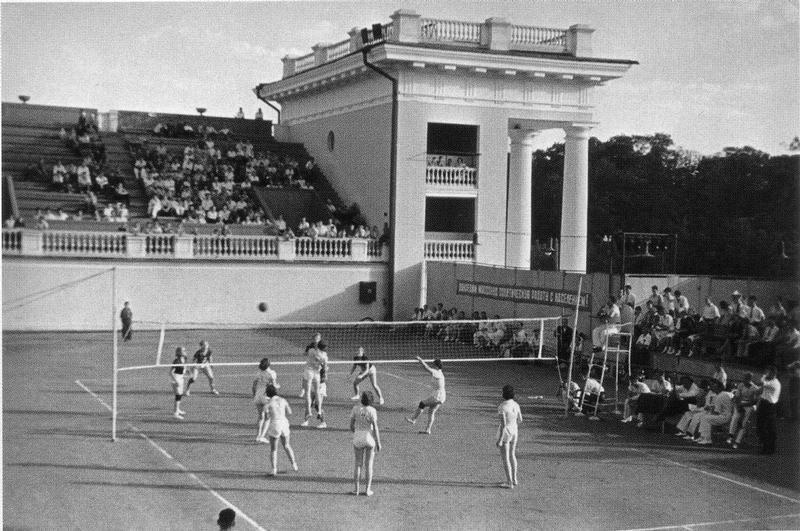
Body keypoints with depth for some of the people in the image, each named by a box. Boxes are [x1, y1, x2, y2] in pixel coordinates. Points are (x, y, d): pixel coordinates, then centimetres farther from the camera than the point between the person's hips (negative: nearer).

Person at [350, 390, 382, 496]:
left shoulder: (355, 409, -6)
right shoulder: (372, 411, -14)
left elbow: (351, 425, 2)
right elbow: (375, 428, -14)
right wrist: (378, 443, -6)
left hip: (358, 439, 2)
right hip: (370, 439, -2)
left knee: (358, 464, 12)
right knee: (368, 465, 8)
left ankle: (357, 489, 12)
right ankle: (368, 490, 9)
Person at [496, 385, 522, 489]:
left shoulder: (502, 407, -23)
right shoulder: (516, 405, -1)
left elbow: (503, 424, -25)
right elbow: (520, 420, 10)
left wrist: (500, 440, -20)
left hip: (504, 433, -7)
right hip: (514, 432, 7)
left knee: (505, 458, 2)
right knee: (512, 455, 21)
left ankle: (509, 483, 4)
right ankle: (514, 479, 28)